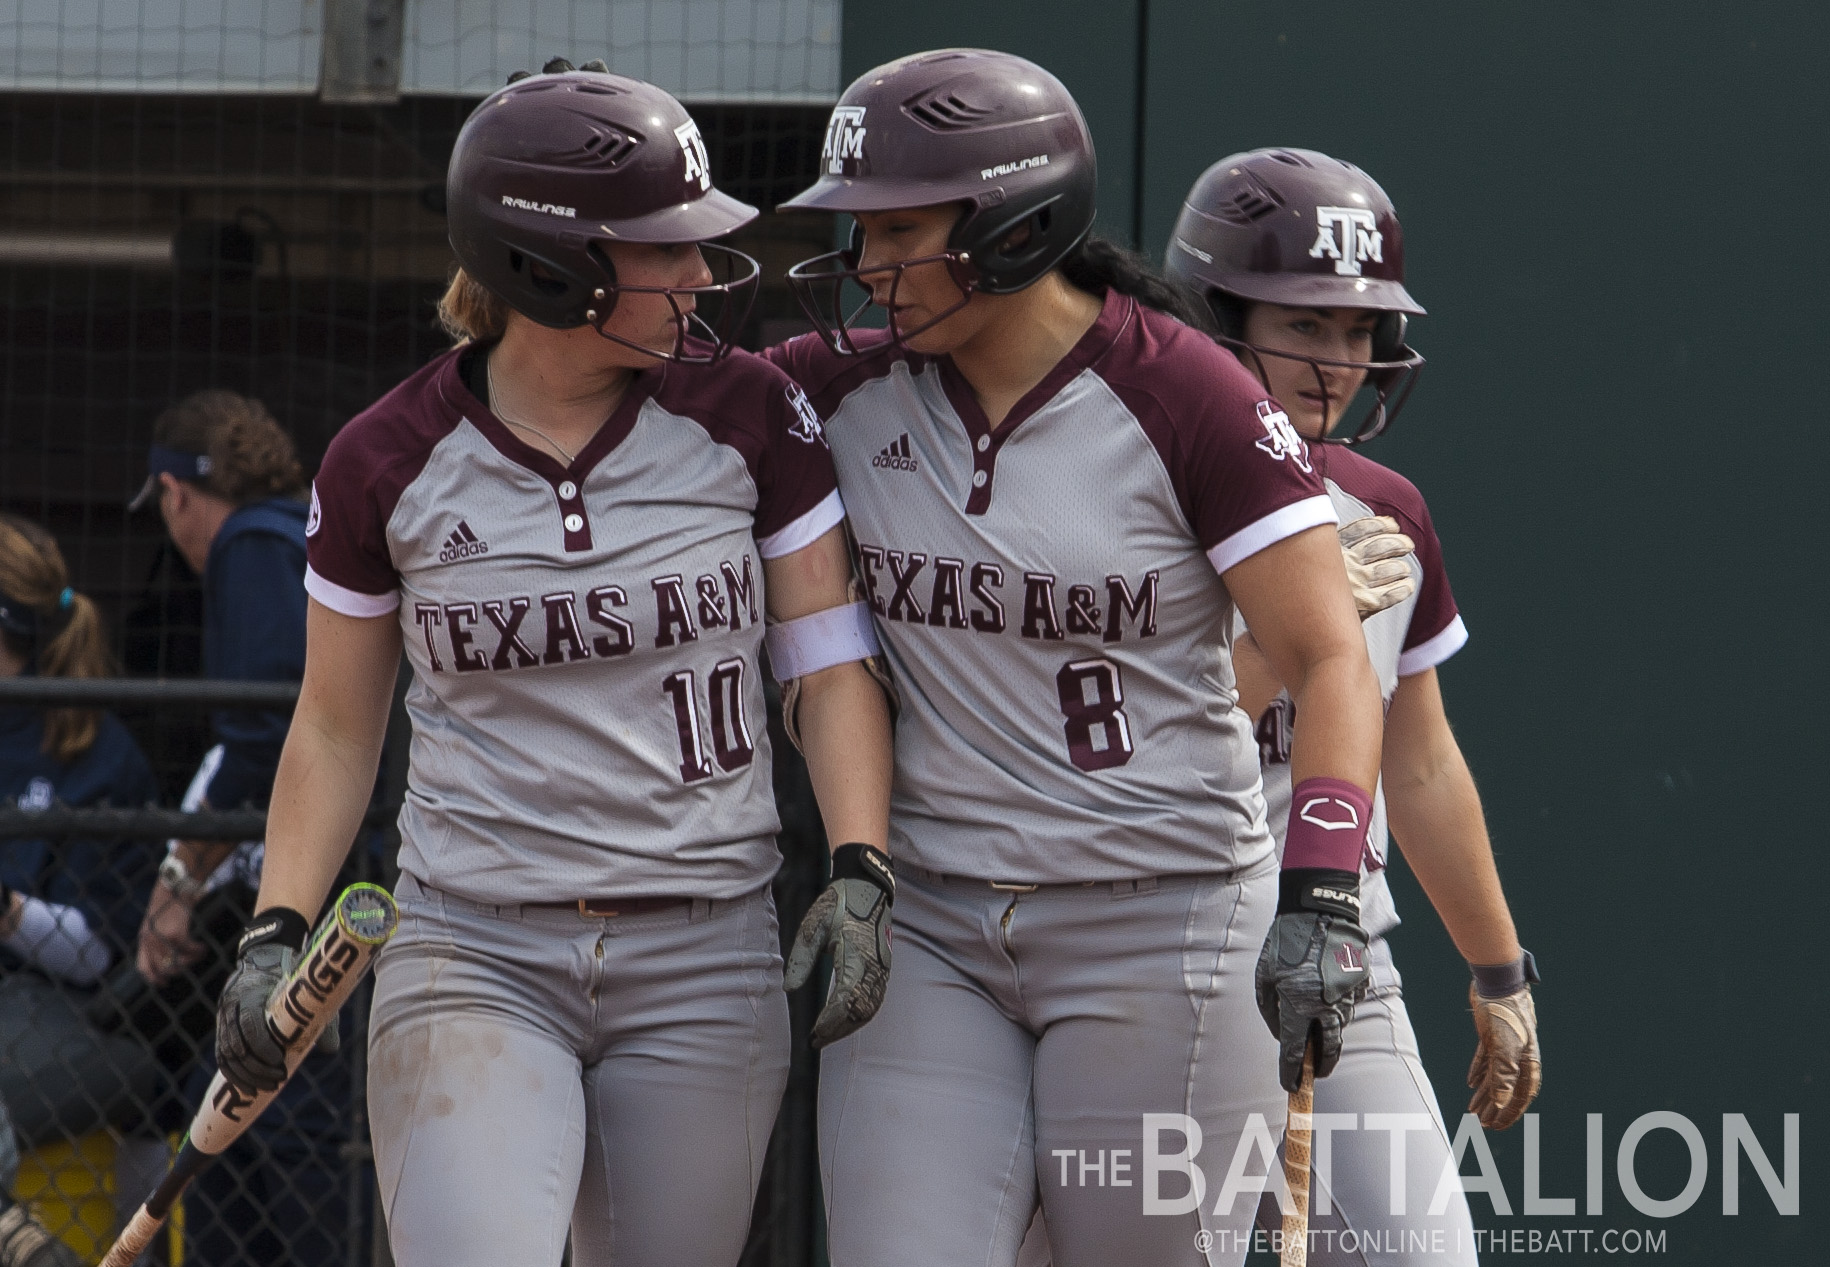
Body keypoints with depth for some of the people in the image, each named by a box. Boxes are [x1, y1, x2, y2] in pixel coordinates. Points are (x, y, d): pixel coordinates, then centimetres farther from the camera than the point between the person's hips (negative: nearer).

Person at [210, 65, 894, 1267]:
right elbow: (337, 729, 10)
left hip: (705, 967, 1)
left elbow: (832, 662, 4)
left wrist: (858, 873, -10)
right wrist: (278, 931, -1)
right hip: (475, 962, -1)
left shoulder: (748, 416, -1)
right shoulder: (385, 465, -2)